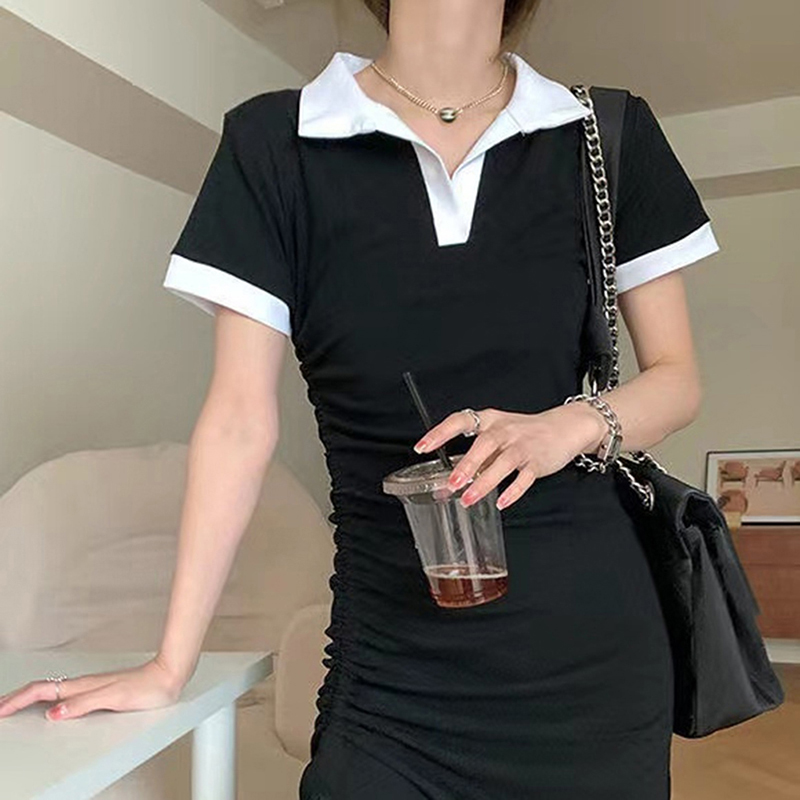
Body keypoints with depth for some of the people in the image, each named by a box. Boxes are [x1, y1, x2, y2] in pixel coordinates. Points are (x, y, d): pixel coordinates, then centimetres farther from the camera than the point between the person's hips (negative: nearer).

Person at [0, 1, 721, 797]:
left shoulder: (612, 134, 1)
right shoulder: (274, 141, -3)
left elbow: (676, 379, 6)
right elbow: (241, 420, -4)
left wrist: (568, 426, -16)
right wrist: (170, 664, -3)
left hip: (589, 653, 2)